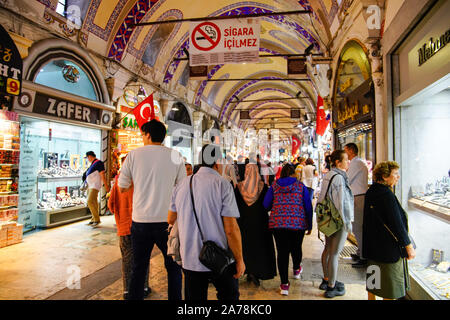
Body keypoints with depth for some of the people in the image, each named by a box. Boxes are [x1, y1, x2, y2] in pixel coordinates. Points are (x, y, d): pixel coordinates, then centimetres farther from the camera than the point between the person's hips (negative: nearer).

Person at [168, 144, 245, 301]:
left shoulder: (181, 185, 2)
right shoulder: (222, 184, -14)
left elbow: (170, 219, 13)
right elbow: (231, 229, -17)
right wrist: (239, 260, -7)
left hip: (189, 259, 4)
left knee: (194, 296, 18)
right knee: (229, 295, 17)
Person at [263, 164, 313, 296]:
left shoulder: (274, 186, 7)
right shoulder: (300, 186, 6)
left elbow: (266, 205, 5)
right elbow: (308, 207, 6)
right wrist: (309, 225, 14)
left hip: (277, 223, 0)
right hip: (298, 223, 0)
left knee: (282, 251, 5)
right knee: (296, 248, 21)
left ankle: (284, 284, 8)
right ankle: (296, 270, 47)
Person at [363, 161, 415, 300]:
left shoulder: (371, 192, 4)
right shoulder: (387, 195, -22)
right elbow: (397, 224, -21)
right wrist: (409, 246, -12)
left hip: (372, 246, 8)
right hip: (388, 248, -8)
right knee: (390, 287, 7)